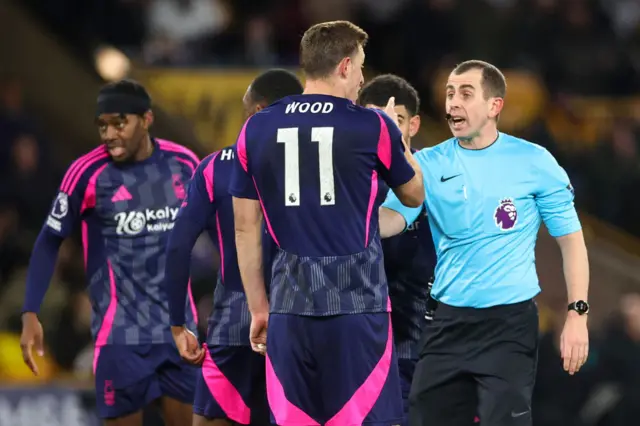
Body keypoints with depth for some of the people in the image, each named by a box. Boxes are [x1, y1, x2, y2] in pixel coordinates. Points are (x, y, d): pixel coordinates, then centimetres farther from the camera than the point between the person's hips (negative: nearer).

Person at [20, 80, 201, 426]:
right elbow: (50, 242, 0)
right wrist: (30, 313, -9)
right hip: (120, 332, -3)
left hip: (178, 326, 3)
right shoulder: (87, 173, -8)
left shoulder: (183, 164, 1)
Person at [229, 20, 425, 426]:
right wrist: (396, 136, 31)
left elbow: (246, 228, 10)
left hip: (290, 307, 3)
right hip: (358, 305, -3)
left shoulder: (256, 130, 6)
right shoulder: (372, 127, -3)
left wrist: (258, 309, 18)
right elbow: (415, 194, 15)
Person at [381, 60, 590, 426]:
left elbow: (570, 238, 1)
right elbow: (391, 219, -8)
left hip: (510, 322, -3)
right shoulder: (428, 164, 4)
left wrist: (577, 315, -7)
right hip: (449, 321, 4)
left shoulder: (534, 162, -3)